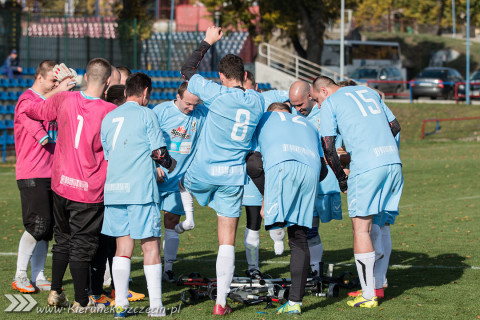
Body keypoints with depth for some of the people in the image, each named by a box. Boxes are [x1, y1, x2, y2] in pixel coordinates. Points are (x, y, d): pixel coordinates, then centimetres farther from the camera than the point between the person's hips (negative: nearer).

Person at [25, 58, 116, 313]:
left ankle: (55, 292, 26)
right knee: (82, 245, 4)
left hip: (61, 184, 4)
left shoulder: (64, 100, -3)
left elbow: (33, 110, 14)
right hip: (89, 190, -4)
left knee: (62, 240, 21)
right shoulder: (111, 112, -15)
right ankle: (81, 302, 11)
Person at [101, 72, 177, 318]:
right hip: (141, 189, -5)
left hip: (113, 189, 5)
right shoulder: (145, 114, -2)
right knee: (150, 245, 0)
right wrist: (170, 164, 18)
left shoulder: (108, 118, 14)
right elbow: (158, 152, -6)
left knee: (123, 246, 9)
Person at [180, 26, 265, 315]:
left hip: (204, 172, -2)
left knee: (182, 180, 37)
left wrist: (207, 42, 9)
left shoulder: (218, 94, -13)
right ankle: (221, 302, 3)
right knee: (227, 242, 4)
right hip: (234, 177, 3)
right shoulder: (258, 101, -2)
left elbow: (188, 70, 0)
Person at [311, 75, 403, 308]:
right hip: (393, 160, 6)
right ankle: (378, 284, 18)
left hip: (367, 166, -6)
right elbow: (395, 127, 29)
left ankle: (368, 295, -3)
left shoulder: (330, 104, 6)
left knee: (361, 228, -1)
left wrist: (340, 178, 11)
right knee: (381, 224, 16)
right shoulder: (369, 92, 23)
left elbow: (328, 146, 0)